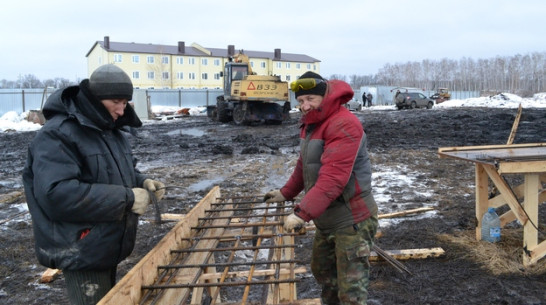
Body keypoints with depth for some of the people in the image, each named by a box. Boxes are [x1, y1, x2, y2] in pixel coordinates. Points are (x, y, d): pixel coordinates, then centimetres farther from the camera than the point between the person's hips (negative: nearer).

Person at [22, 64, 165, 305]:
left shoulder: (111, 130, 9)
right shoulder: (57, 135, -19)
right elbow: (56, 194, -31)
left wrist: (142, 183, -4)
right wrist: (126, 198, -29)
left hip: (110, 245, 9)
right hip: (81, 251, -9)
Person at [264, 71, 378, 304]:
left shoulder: (344, 125, -24)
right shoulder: (311, 124, 9)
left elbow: (333, 178, -34)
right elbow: (304, 166, 20)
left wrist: (303, 213, -37)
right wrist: (286, 193, 20)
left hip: (352, 222, -10)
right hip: (327, 220, 10)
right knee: (322, 270, 26)